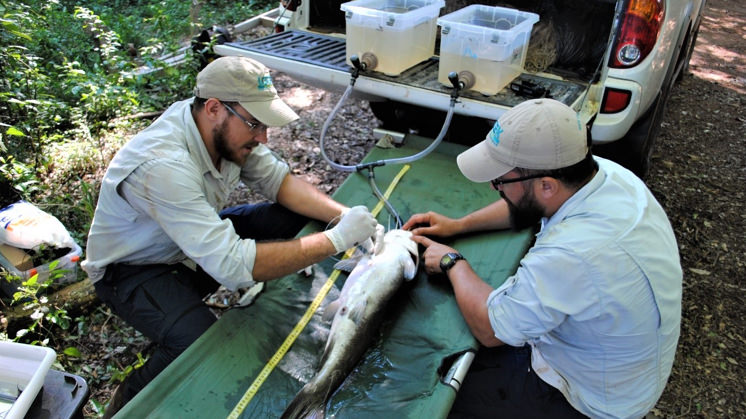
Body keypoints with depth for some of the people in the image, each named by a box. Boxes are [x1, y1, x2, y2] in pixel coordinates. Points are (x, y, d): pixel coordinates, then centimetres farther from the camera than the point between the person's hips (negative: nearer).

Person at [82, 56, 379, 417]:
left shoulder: (226, 127, -16)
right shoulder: (163, 166, -38)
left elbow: (278, 180, -6)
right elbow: (232, 266, -43)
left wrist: (342, 215, -23)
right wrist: (336, 240, -38)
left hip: (201, 242, 7)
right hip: (134, 268, -7)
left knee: (299, 217, -7)